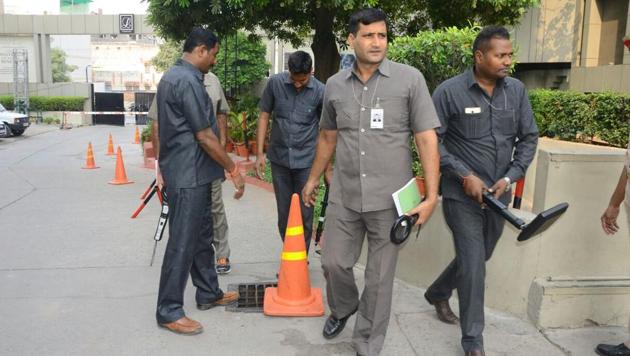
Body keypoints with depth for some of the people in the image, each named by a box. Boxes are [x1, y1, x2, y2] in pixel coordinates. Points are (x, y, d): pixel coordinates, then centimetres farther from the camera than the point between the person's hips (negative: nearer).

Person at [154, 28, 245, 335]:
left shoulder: (173, 76, 13)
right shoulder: (187, 81, -20)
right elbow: (205, 137, -20)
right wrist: (233, 169, -11)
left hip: (190, 172, 10)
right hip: (188, 175, -10)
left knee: (201, 236, 18)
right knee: (183, 242, -2)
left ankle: (208, 293, 31)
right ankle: (169, 311, 9)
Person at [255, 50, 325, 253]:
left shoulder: (319, 91, -9)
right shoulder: (275, 83, -5)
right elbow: (264, 117, 2)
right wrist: (260, 153, -2)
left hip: (306, 160, -2)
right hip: (279, 158, 2)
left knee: (304, 212, 4)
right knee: (283, 212, 11)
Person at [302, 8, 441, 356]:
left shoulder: (410, 79, -6)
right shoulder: (335, 85, 5)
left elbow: (427, 138, -8)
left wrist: (431, 196, -13)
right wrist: (313, 179, 22)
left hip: (390, 198, -3)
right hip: (343, 195, 3)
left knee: (379, 277, 8)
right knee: (333, 262, 12)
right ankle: (342, 309, 45)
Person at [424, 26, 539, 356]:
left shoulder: (517, 90, 2)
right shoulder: (450, 91, -11)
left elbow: (529, 137, 6)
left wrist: (510, 178, -7)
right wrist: (465, 175, -16)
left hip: (498, 195, 5)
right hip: (462, 195, -5)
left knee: (477, 258, 20)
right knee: (473, 266, -4)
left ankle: (437, 294, 47)